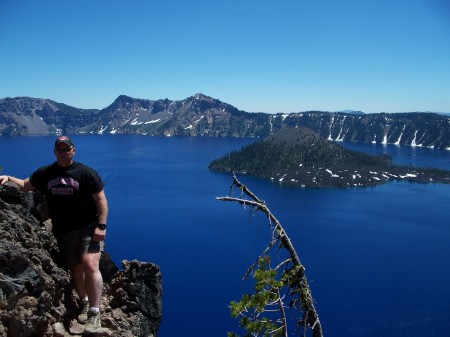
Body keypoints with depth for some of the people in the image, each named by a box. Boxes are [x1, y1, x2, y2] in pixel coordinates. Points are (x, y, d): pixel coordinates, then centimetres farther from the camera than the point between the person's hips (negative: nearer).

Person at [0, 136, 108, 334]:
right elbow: (25, 186, 20)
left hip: (88, 228, -4)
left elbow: (101, 199, -7)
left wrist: (101, 226, -14)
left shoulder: (86, 173, -7)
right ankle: (84, 303, 36)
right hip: (63, 232, 5)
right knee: (75, 270, 14)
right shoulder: (44, 173, 7)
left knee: (90, 266, -19)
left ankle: (94, 313, -10)